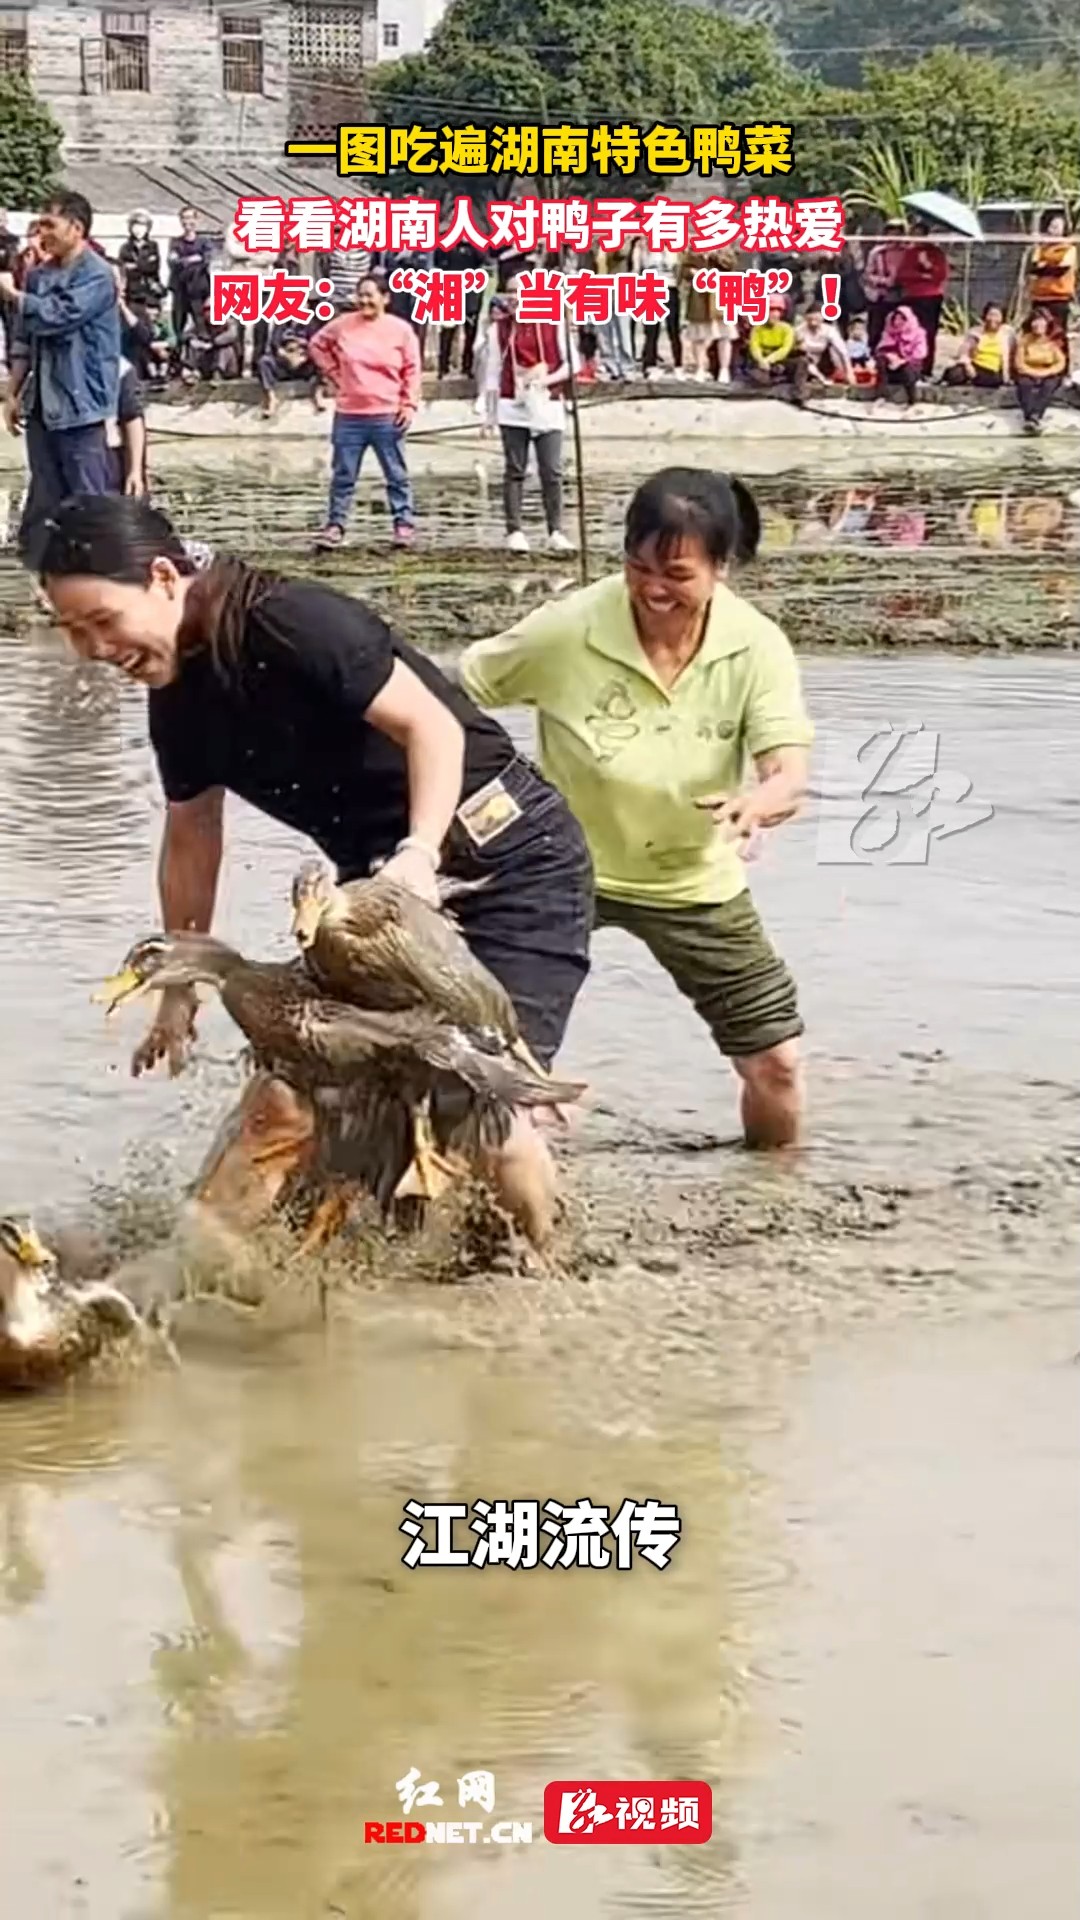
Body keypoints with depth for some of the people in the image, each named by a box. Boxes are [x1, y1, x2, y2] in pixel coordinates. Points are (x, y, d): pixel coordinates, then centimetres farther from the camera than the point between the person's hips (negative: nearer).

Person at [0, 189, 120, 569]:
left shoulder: (97, 276, -10)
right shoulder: (40, 275, 12)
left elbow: (59, 316, -22)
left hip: (80, 403, -7)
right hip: (42, 403, 7)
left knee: (90, 496, -5)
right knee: (45, 495, 11)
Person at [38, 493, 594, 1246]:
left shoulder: (291, 625, -21)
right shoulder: (177, 694, 4)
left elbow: (431, 725, -25)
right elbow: (191, 843, 16)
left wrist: (420, 855, -38)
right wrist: (180, 990, 19)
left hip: (510, 862, -9)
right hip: (382, 876, 9)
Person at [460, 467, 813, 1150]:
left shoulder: (757, 647, -20)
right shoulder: (565, 630, -24)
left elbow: (791, 776, -29)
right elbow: (452, 698, -11)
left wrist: (757, 805, -53)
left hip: (694, 881, 2)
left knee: (776, 1061, 5)